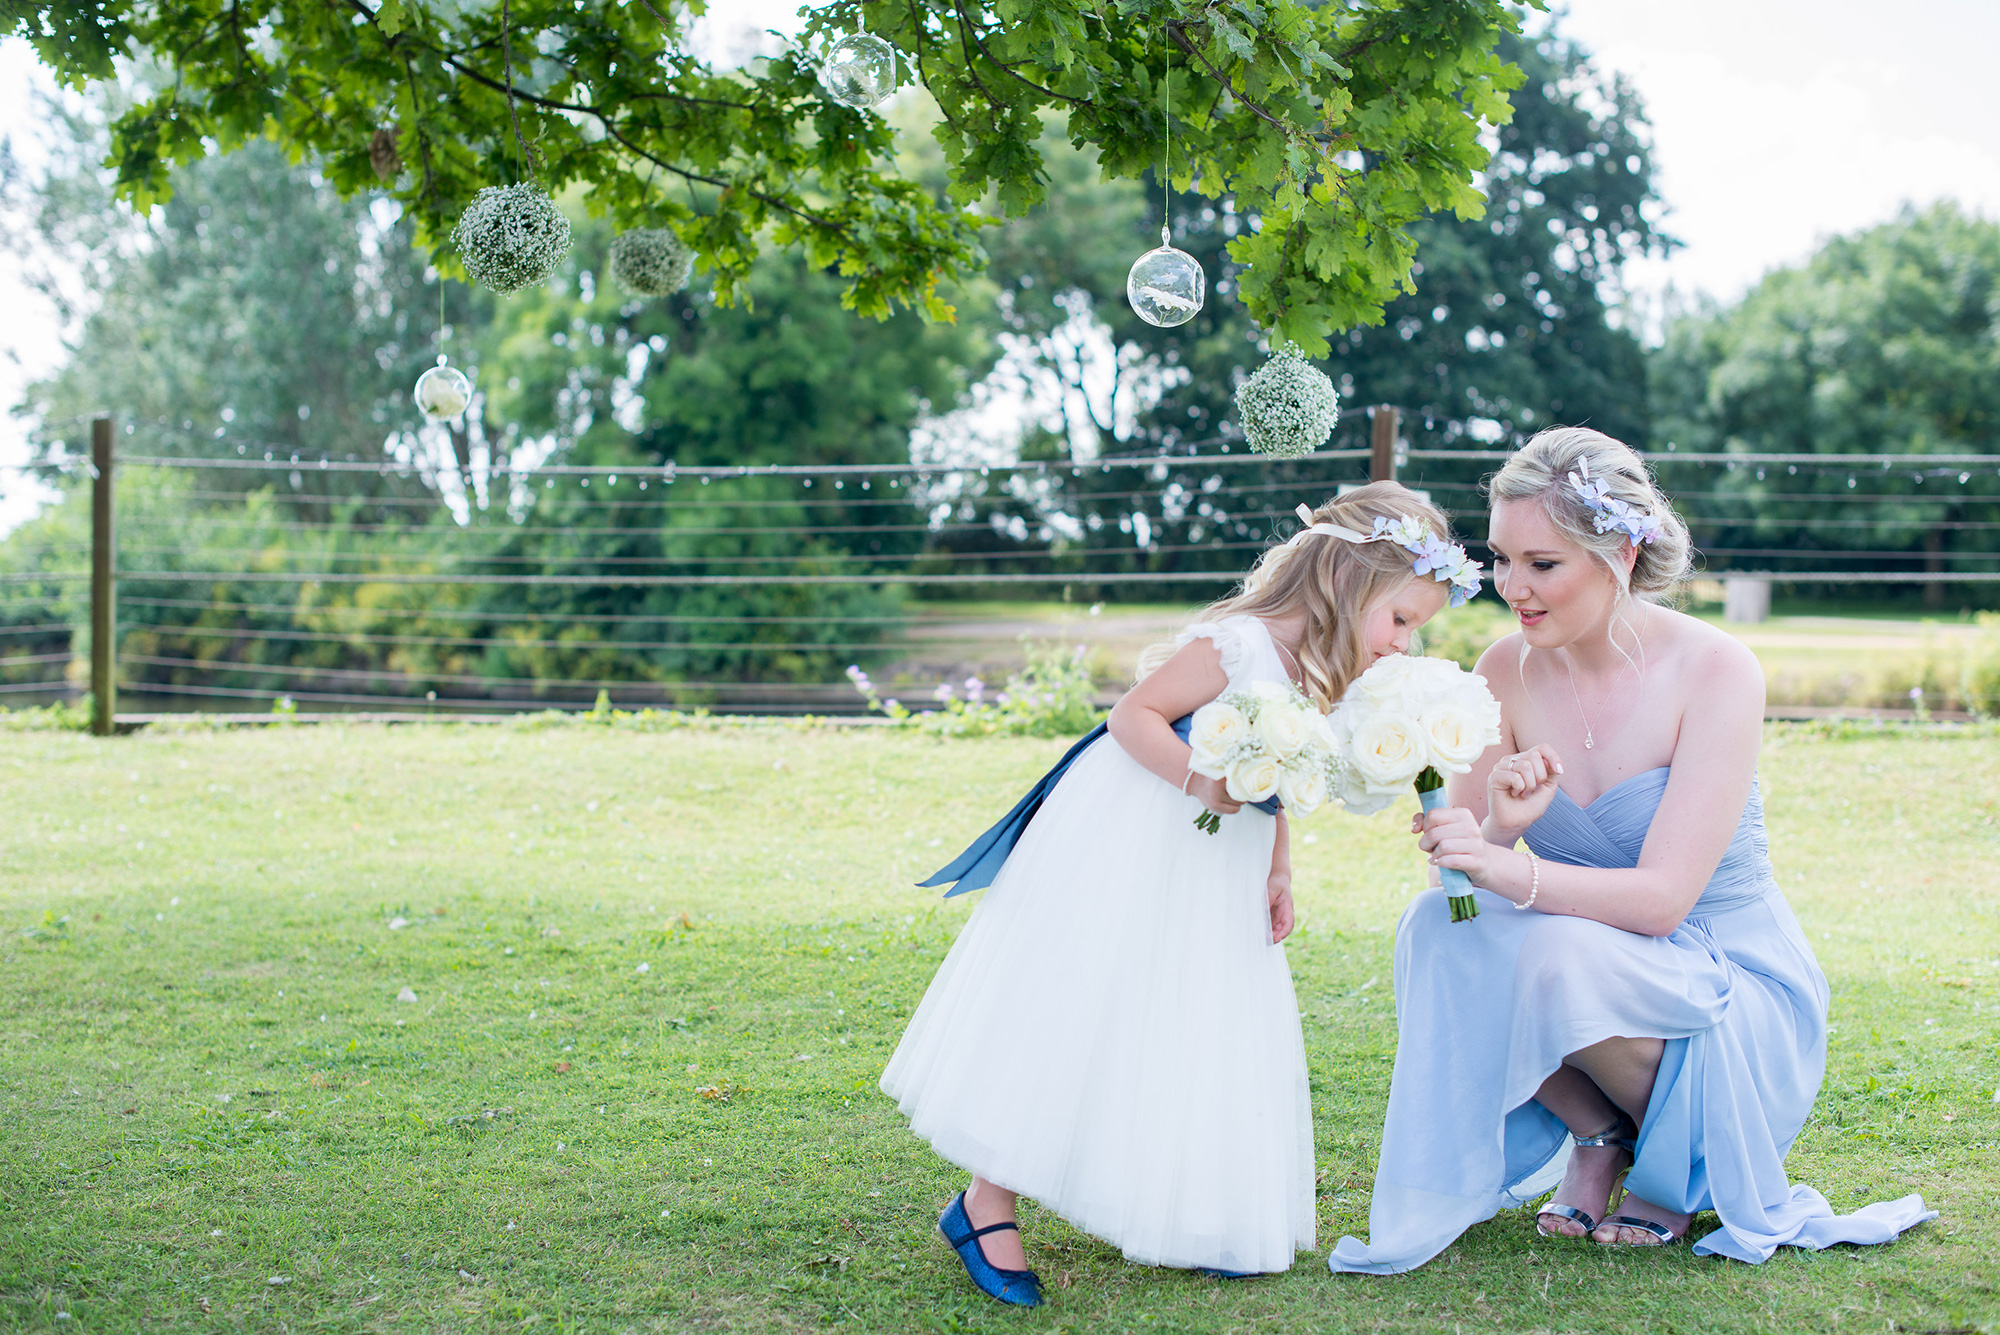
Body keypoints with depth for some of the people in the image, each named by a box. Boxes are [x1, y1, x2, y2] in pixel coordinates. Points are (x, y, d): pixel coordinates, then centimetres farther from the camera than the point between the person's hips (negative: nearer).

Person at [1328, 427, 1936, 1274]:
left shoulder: (1714, 672, -19)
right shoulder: (1508, 671, -5)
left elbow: (1662, 897, -26)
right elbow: (1467, 864, -7)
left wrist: (1510, 870, -42)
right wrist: (1499, 828, -30)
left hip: (1738, 997, -4)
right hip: (1601, 974, 4)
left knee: (1558, 953, -33)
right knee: (1436, 929, -24)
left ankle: (1680, 1164, -3)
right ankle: (1597, 1138, -2)